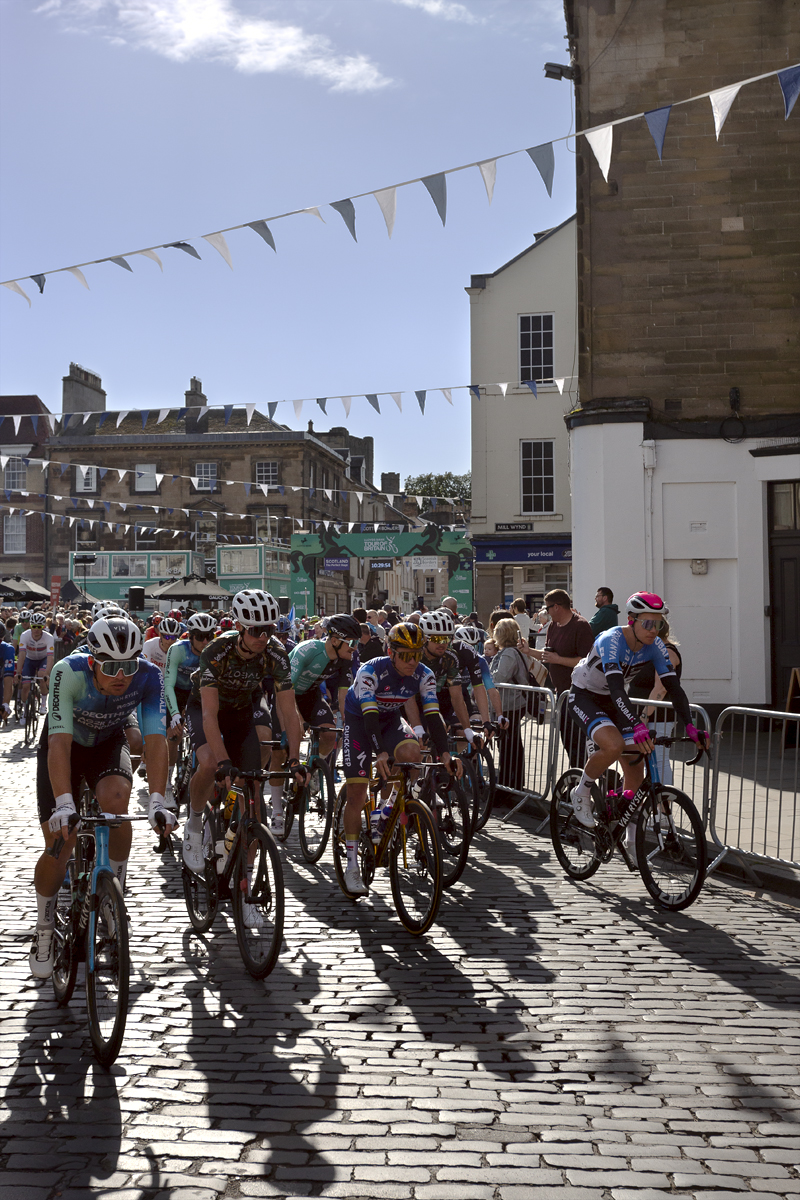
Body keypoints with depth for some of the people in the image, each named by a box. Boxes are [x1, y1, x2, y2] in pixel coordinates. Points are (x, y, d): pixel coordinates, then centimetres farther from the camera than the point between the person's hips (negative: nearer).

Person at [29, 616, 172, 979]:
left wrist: (157, 802, -44)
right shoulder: (68, 672, -34)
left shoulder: (149, 677, -29)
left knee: (116, 801, -31)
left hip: (109, 745, 1)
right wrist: (64, 804, -50)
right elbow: (59, 742, -39)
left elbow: (156, 739, -33)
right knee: (59, 848, -8)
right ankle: (44, 930, 17)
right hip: (65, 747, -1)